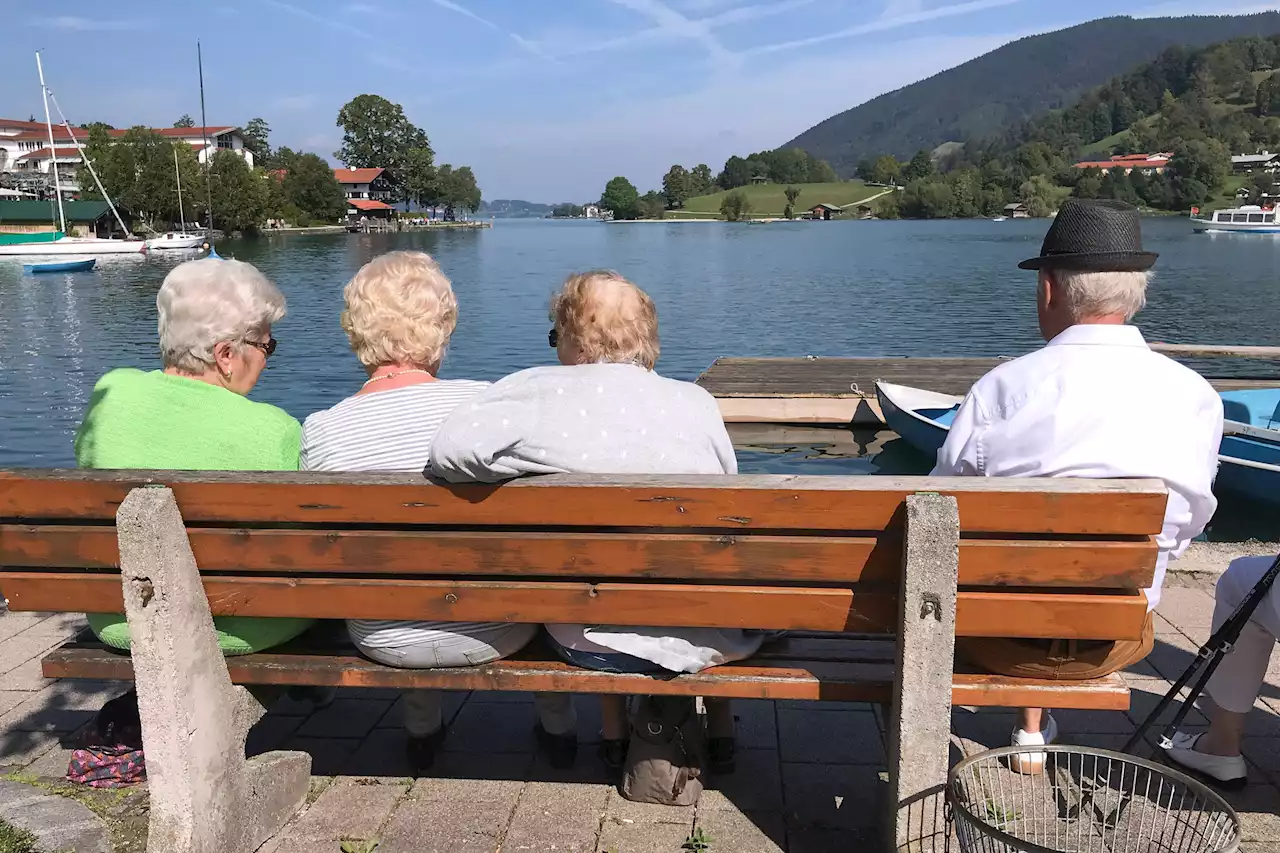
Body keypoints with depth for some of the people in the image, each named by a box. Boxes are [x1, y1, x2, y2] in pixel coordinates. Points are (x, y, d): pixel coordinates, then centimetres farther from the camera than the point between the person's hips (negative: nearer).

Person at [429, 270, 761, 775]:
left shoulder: (535, 391, -12)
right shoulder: (697, 403, -6)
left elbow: (452, 448, -24)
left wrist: (520, 470, -5)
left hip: (584, 643, 0)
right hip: (704, 639, 0)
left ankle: (615, 731, 39)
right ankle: (719, 725, 40)